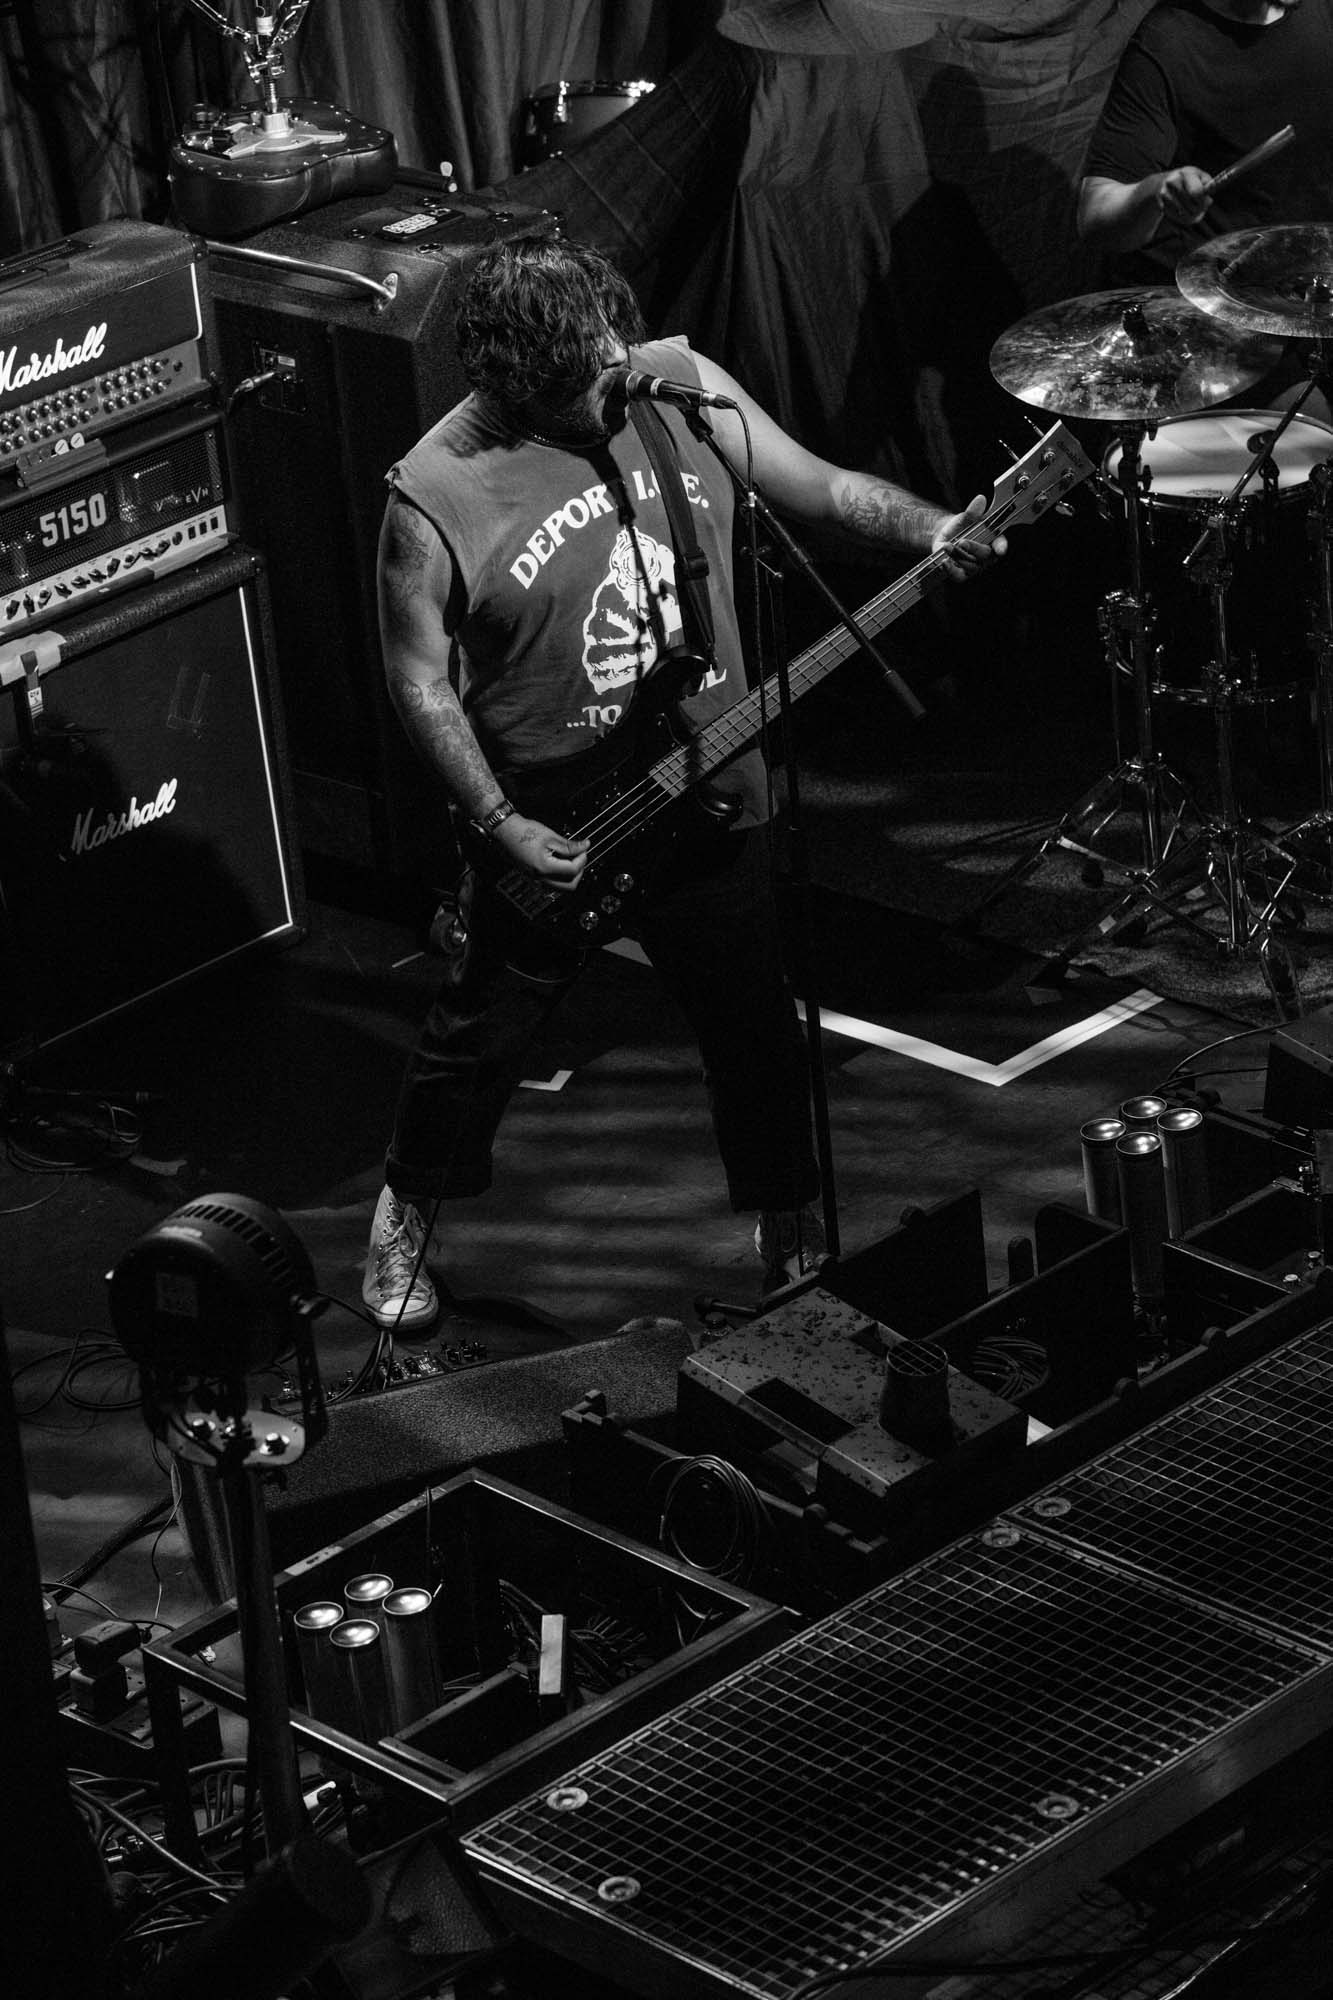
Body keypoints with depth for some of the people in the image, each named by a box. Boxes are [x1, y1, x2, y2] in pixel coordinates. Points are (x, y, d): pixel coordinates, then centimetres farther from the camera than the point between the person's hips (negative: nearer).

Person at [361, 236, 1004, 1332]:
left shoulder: (679, 385, -11)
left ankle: (791, 1233, 40)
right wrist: (504, 827, -17)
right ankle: (406, 1219, 40)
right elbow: (420, 677, -13)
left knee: (758, 1030, 16)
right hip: (547, 828, -3)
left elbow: (821, 486, -2)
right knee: (482, 1037, 14)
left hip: (710, 797, 3)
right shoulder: (436, 495, -22)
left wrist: (933, 531, -19)